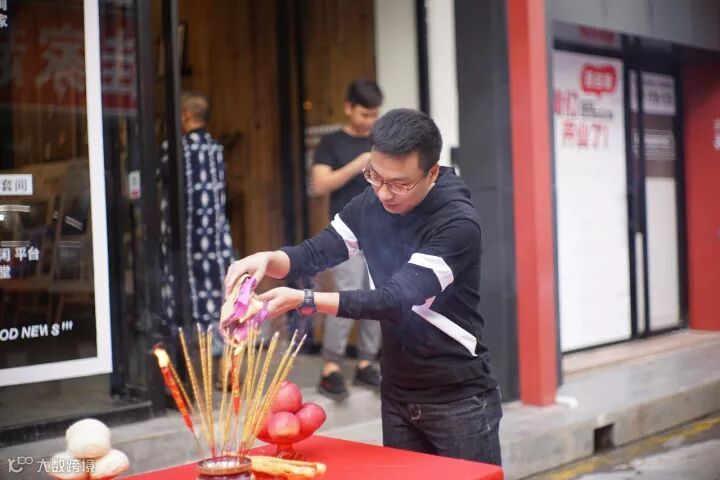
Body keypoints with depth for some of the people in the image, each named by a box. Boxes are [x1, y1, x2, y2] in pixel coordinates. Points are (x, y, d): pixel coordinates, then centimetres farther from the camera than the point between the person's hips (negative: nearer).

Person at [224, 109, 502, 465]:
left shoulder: (458, 223, -21)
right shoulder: (371, 205, 0)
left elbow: (396, 299, -28)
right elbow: (314, 254, 0)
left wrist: (303, 301, -34)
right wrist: (267, 259, -22)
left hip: (459, 399, -5)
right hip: (397, 395, 6)